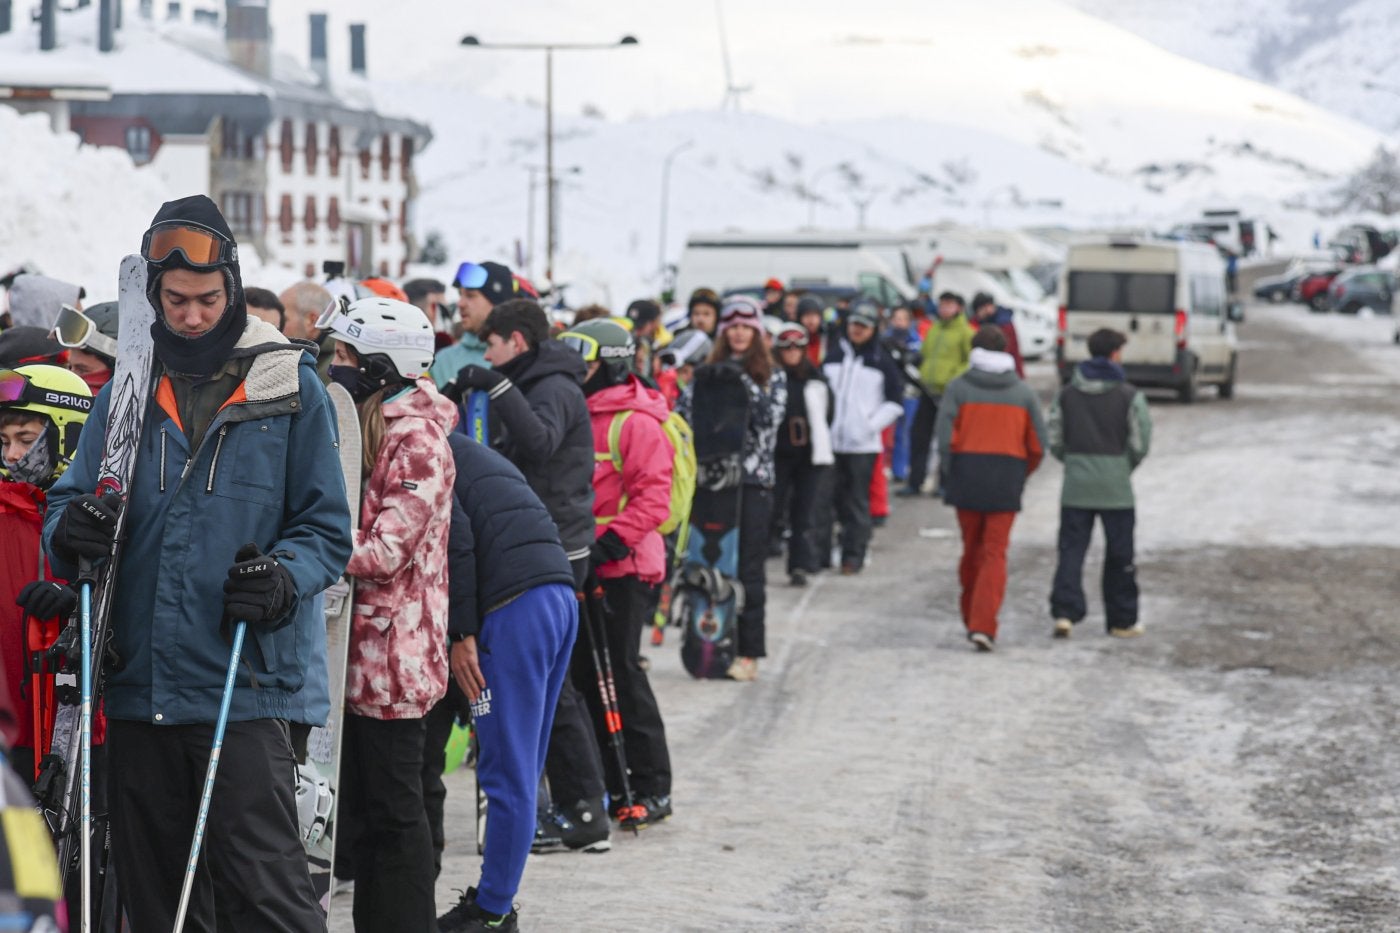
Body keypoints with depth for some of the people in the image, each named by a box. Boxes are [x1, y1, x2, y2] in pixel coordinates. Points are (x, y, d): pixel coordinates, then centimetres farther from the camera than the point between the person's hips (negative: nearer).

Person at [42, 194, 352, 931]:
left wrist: (283, 577, -19)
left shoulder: (289, 387, 1)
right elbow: (69, 502, 14)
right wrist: (70, 531, -11)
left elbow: (326, 526, 2)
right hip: (139, 684, 4)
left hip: (248, 682, -4)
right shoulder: (126, 393, 11)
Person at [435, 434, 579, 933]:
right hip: (562, 593, 9)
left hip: (514, 606, -9)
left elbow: (454, 532, -12)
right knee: (522, 769, 13)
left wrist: (461, 634, -11)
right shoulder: (465, 449, 30)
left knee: (507, 773, -5)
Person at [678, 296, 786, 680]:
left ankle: (748, 652, 0)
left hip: (753, 480, -2)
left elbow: (770, 418, -8)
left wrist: (744, 385, -16)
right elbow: (683, 414, 7)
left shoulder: (772, 377, 7)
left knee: (747, 569, -3)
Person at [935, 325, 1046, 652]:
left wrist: (948, 475, 2)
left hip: (967, 477, 0)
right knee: (995, 554, 0)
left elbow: (946, 436, -9)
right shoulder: (1022, 392, 5)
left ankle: (971, 619, 24)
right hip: (1007, 482, 0)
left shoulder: (959, 387, -1)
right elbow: (1038, 444, 3)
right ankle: (983, 625, -14)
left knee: (971, 548, 15)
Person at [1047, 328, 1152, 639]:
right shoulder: (1129, 397, -6)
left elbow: (1055, 442, 4)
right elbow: (1140, 444, -6)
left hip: (1076, 485, 2)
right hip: (1115, 486, -2)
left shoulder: (1066, 395, 4)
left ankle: (1065, 612, -12)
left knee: (1071, 549, 4)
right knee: (1119, 555, 9)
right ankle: (1122, 620, 16)